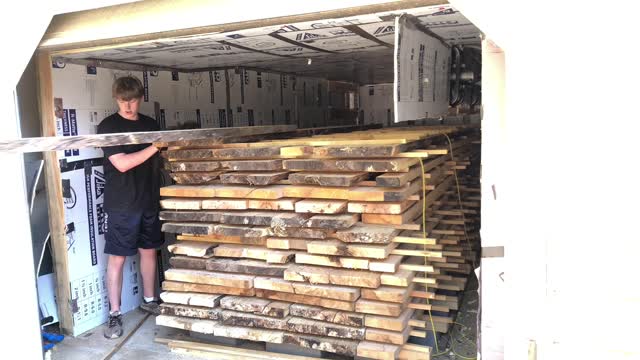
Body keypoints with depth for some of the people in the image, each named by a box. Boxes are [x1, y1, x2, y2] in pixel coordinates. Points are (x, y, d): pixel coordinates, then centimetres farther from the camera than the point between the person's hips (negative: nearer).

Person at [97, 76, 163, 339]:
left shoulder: (150, 124, 8)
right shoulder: (108, 126, -8)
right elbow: (122, 163, -18)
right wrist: (155, 146, -21)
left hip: (149, 201, 5)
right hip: (121, 205, -5)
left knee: (149, 251, 14)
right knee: (117, 257, 0)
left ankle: (149, 300, 30)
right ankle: (114, 314, 11)